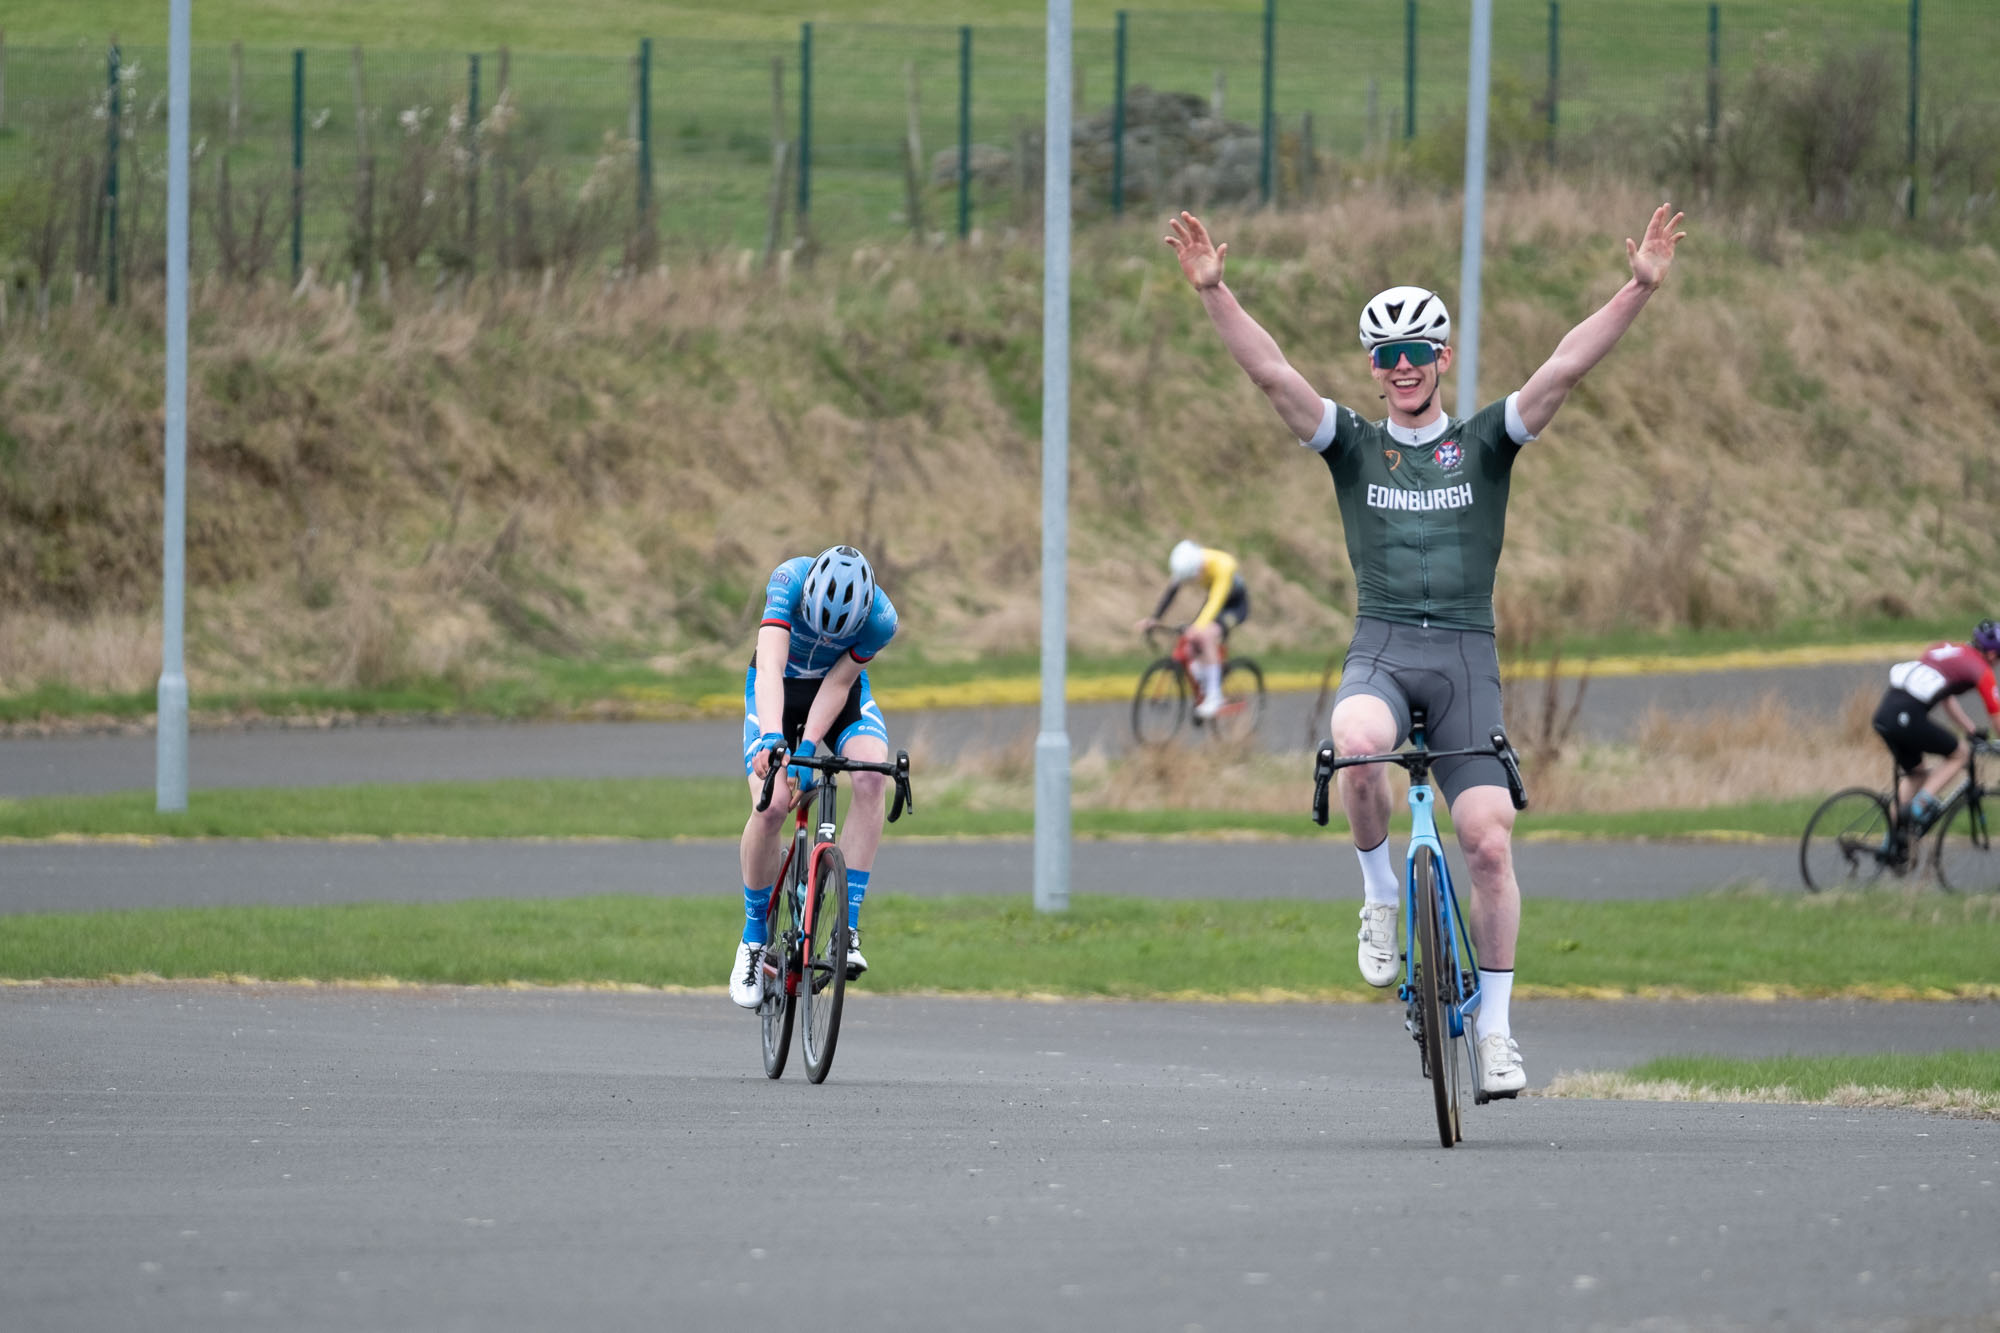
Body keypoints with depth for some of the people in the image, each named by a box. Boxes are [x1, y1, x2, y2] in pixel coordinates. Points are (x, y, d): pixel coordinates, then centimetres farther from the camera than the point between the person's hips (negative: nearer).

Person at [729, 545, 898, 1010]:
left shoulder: (881, 618, -29)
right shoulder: (789, 582, -34)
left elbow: (838, 684, -20)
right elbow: (769, 667, -43)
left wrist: (807, 750, -31)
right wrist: (772, 739, -58)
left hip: (841, 690, 1)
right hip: (779, 691, -1)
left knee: (871, 777, -29)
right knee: (770, 808, -21)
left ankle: (847, 926, -24)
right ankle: (754, 937, 3)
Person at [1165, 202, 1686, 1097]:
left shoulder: (1484, 443, 9)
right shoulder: (1352, 445, 10)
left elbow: (1567, 366, -3)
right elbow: (1270, 372, -2)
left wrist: (1640, 289, -16)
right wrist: (1212, 292, -16)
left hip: (1465, 654, 1)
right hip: (1381, 650, 0)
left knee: (1489, 843, -8)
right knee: (1359, 748, -35)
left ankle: (1495, 1026, 6)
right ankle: (1379, 893, -8)